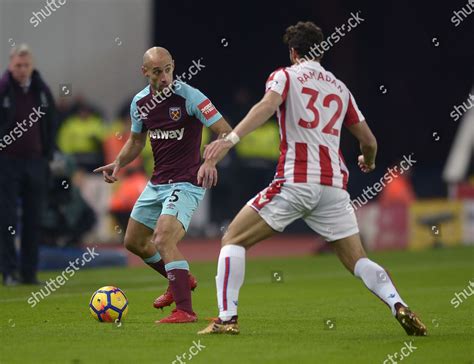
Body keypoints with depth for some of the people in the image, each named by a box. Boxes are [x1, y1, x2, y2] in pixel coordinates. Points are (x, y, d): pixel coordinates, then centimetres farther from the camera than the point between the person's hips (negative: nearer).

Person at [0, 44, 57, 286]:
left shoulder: (42, 91, 7)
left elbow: (51, 123, 15)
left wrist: (47, 154, 9)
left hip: (35, 161, 4)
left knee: (33, 220, 5)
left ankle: (29, 272, 10)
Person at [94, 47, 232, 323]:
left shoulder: (190, 96, -17)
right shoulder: (140, 102, 4)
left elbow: (225, 132, -19)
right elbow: (137, 140, 20)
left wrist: (210, 161, -35)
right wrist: (118, 163, 2)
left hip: (186, 183, -8)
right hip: (157, 183, 8)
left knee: (163, 239, -26)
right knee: (134, 241, 18)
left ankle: (185, 310, -24)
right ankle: (182, 280, 39)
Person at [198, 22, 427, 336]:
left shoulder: (285, 76, 8)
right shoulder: (340, 88, 21)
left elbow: (267, 105, -14)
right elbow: (369, 141, 24)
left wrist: (231, 139, -27)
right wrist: (368, 162, 48)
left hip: (295, 181, -4)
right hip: (334, 185, 4)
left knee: (233, 240, 7)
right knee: (358, 261, 12)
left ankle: (227, 318, -4)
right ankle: (399, 306, -12)